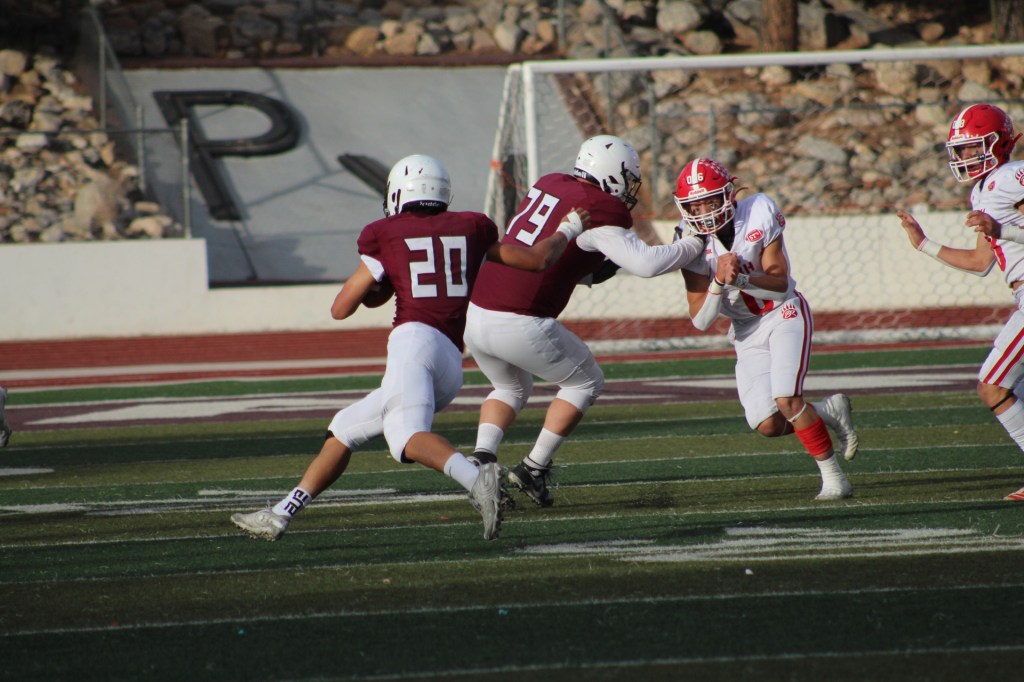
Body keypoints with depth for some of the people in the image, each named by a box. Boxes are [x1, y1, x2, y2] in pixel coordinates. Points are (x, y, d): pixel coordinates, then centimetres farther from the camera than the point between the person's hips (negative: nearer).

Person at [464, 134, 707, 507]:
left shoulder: (548, 185, 14)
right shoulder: (598, 210, -7)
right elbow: (646, 264, -9)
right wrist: (694, 244, 4)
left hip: (476, 316, 7)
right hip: (521, 325, -7)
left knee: (511, 389, 32)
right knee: (585, 382, 17)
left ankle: (482, 457, 8)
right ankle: (534, 468, 11)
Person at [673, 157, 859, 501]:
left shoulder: (759, 214, -20)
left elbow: (781, 286, -19)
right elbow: (701, 321, -16)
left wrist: (742, 279, -37)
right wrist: (719, 282, -33)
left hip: (784, 314, -3)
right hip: (746, 330, 3)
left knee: (786, 400, -22)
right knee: (769, 425, -5)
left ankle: (833, 476, -6)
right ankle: (830, 412, 22)